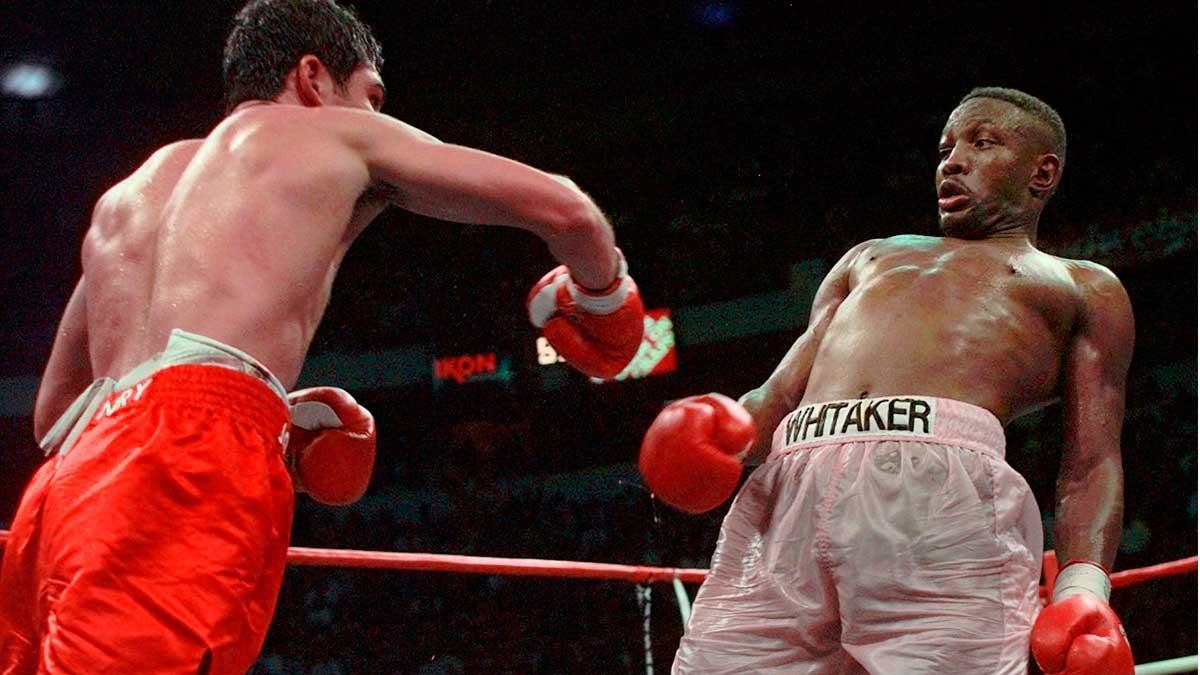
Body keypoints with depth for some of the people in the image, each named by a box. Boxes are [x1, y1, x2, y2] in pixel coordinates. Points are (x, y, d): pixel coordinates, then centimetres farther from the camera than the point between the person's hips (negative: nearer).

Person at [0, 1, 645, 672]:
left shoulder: (126, 195, 35)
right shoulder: (337, 135, 19)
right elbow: (564, 208, 16)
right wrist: (599, 292, 38)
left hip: (68, 485, 7)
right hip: (190, 471, -7)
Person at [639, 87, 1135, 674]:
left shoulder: (1084, 289, 27)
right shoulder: (870, 258, 39)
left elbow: (1091, 464, 15)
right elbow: (780, 393, 30)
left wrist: (1084, 588, -4)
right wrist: (730, 429, 6)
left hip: (944, 487, -3)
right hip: (786, 492, 4)